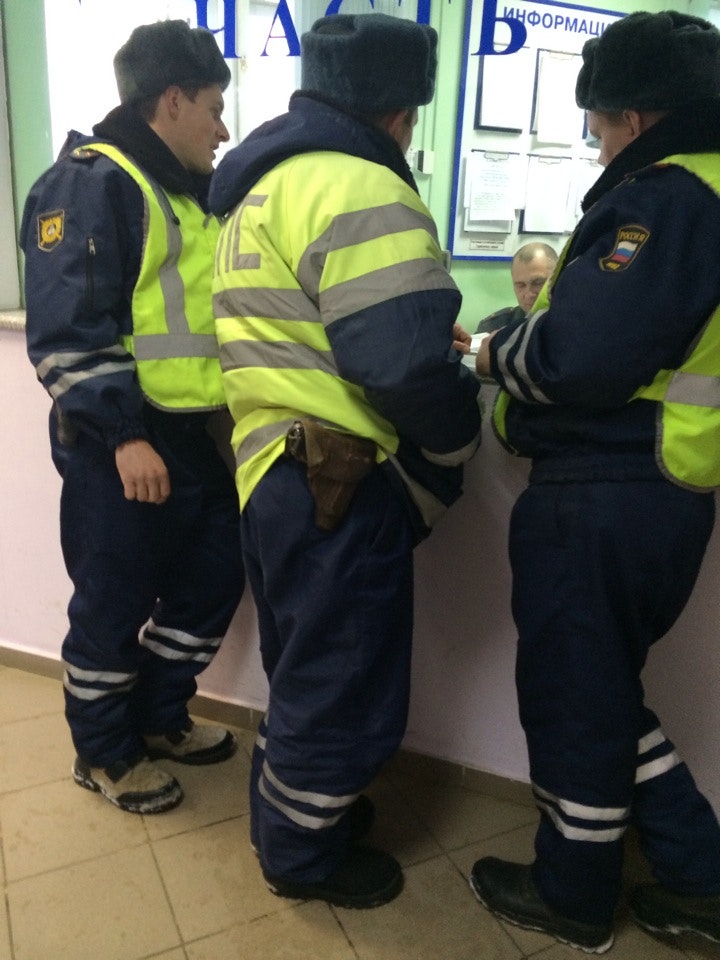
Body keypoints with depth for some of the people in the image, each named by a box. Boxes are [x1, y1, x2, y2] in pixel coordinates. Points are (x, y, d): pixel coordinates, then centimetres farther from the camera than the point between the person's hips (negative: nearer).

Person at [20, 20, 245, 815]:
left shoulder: (187, 193, 18)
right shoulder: (91, 180, -10)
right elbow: (66, 331, -18)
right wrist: (122, 433, -22)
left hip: (194, 435, 9)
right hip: (120, 444, -9)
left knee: (212, 581, 16)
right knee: (114, 604, 5)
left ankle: (158, 716, 36)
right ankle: (104, 752, 27)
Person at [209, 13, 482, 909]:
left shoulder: (266, 185, 16)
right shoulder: (357, 191, -18)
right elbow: (405, 365, -26)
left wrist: (432, 343, 19)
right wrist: (456, 438, -6)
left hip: (280, 472, 10)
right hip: (340, 488, -10)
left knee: (308, 666, 26)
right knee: (342, 681, 9)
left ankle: (289, 804, 46)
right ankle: (303, 852, 32)